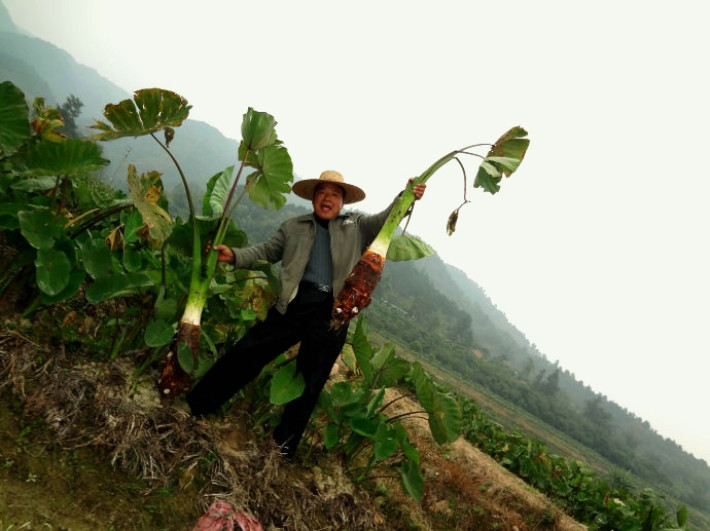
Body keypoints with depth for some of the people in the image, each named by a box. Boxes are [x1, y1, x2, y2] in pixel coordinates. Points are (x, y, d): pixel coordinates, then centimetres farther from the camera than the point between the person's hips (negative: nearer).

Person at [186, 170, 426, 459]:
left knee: (309, 383, 9)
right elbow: (265, 251, 9)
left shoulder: (357, 227, 13)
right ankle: (194, 406, 20)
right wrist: (235, 256, -8)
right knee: (246, 352, 1)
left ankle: (283, 448, 26)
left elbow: (387, 219, 6)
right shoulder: (293, 226, 13)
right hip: (294, 303, 0)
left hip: (334, 313, 0)